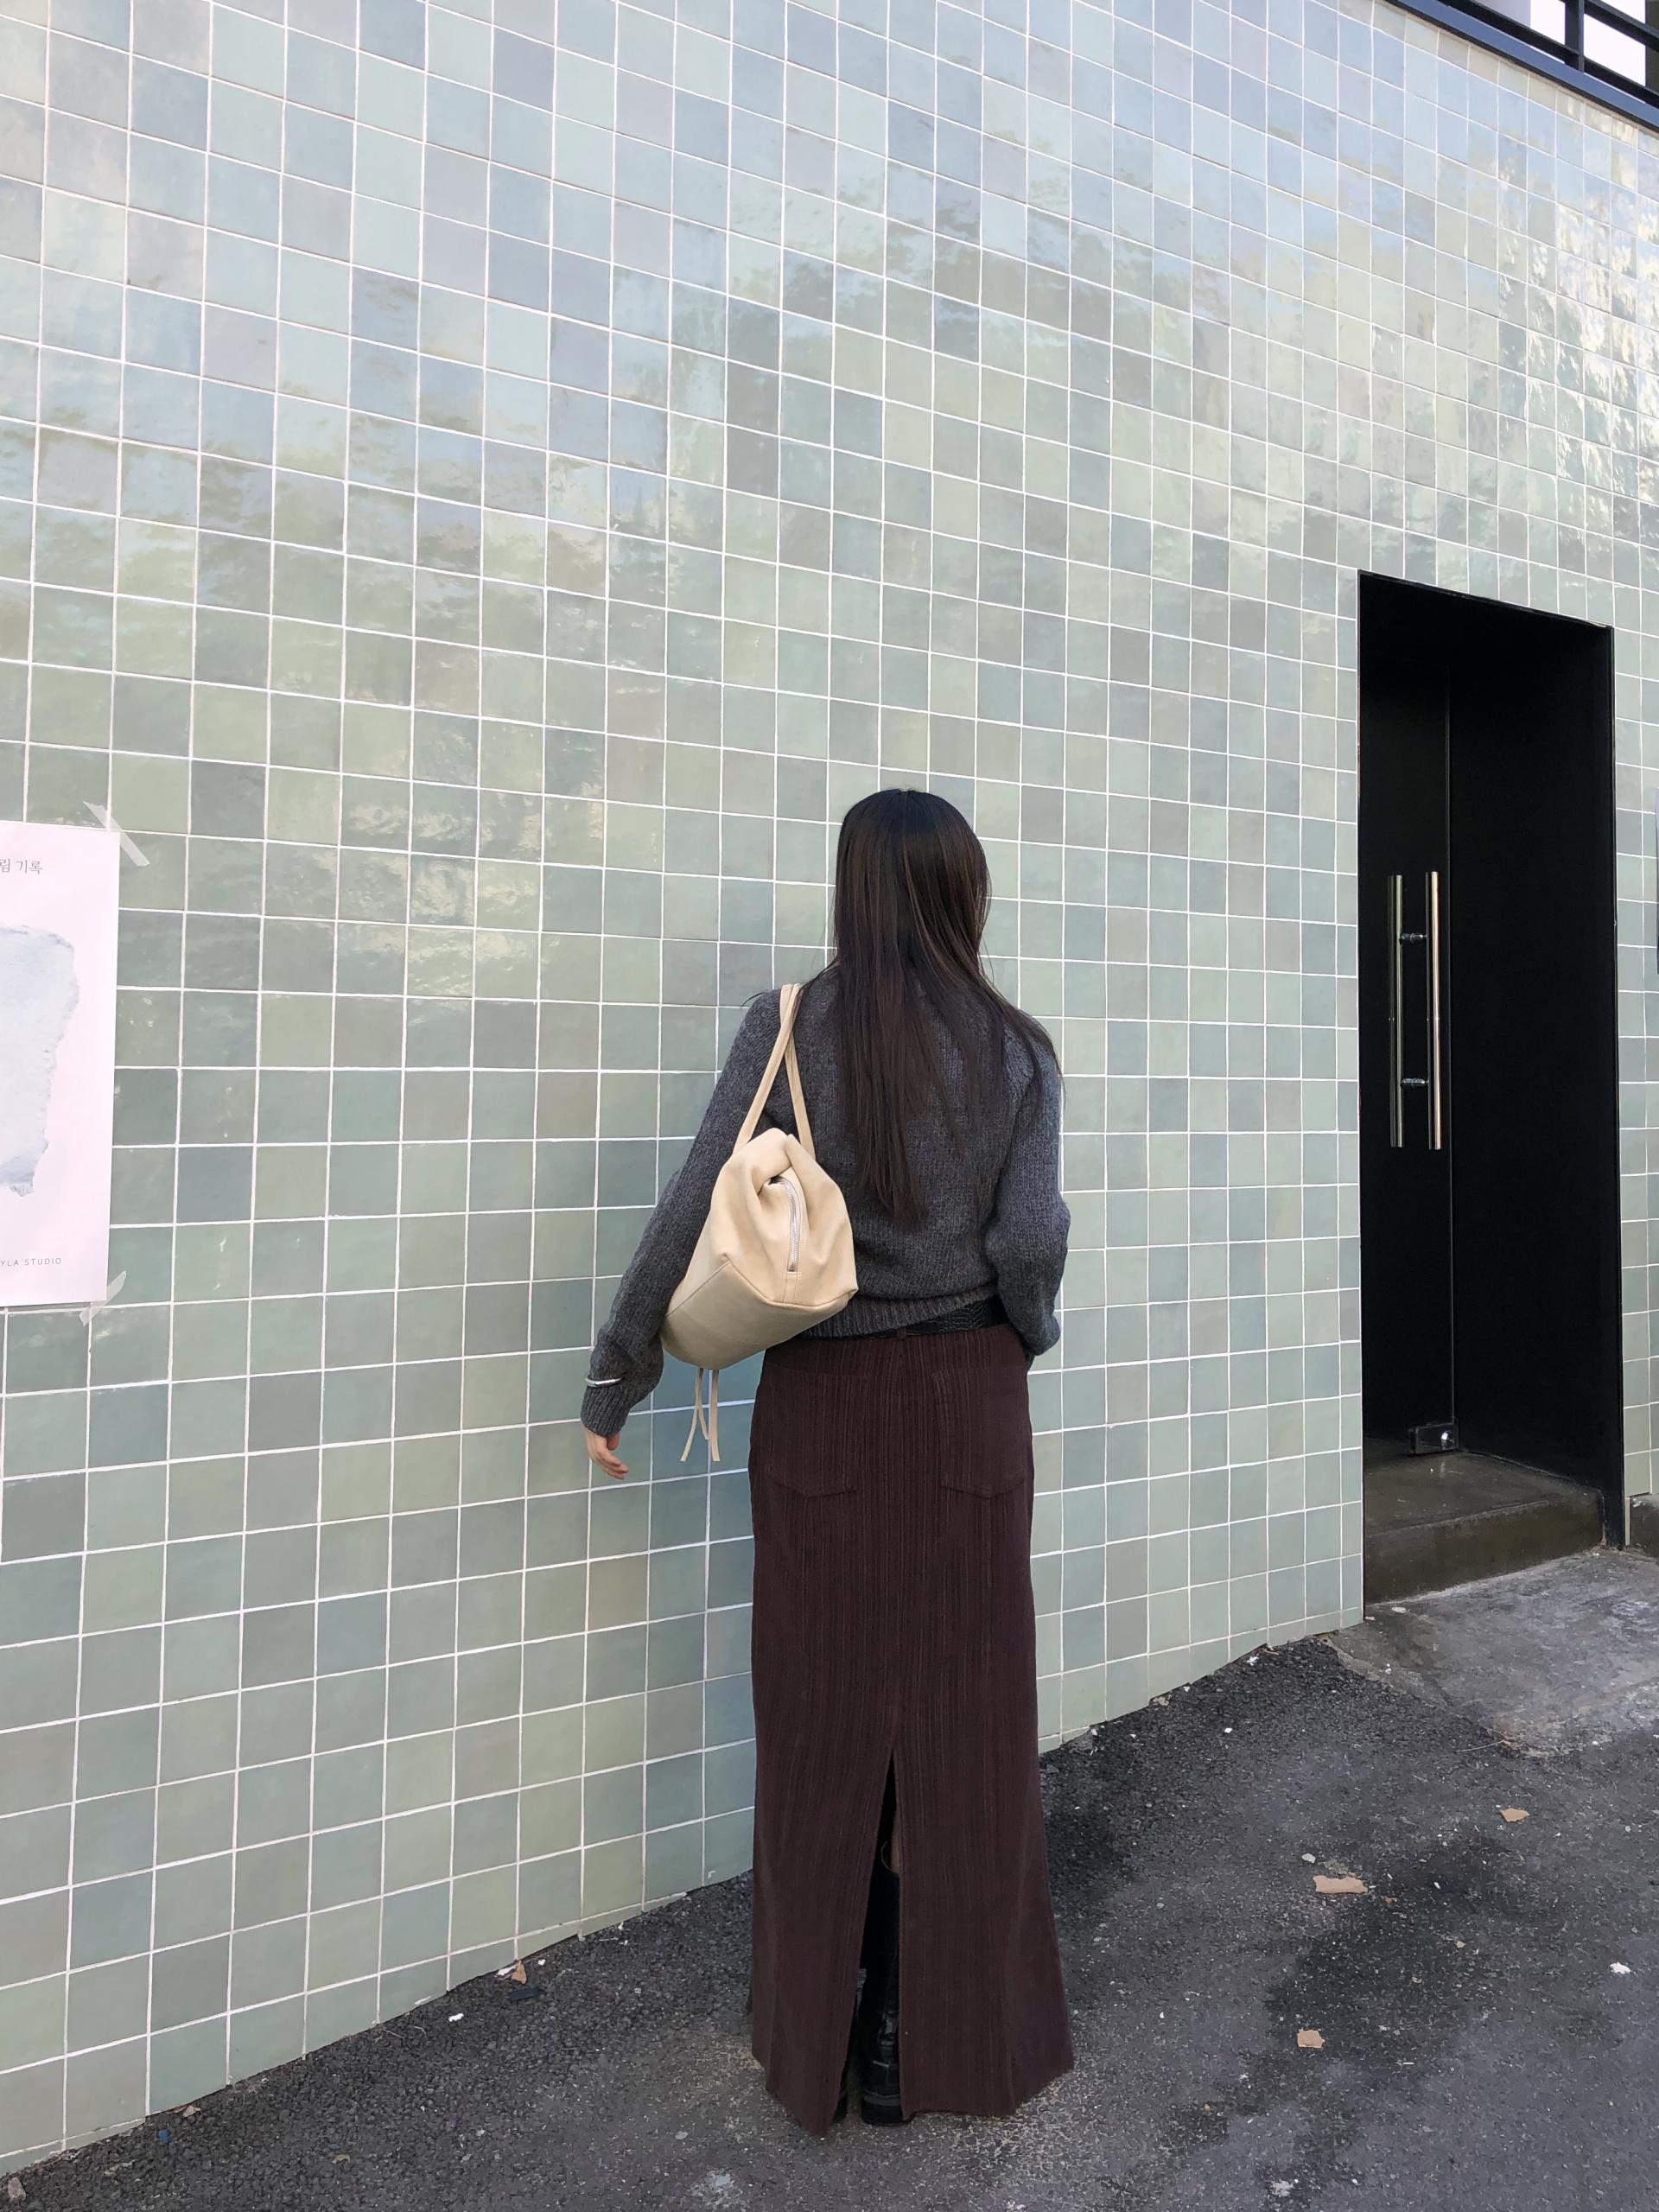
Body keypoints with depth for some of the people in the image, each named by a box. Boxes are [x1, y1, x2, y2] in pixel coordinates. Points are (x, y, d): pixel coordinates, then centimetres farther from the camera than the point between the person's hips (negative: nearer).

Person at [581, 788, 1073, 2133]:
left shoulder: (790, 1029, -6)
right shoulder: (1015, 1049, -4)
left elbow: (695, 1215, -10)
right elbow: (1029, 1240, -10)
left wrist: (615, 1382, -2)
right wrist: (1025, 1339, 11)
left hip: (823, 1404, 0)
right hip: (965, 1403, 0)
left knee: (825, 1719, 13)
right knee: (960, 1717, 13)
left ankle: (821, 2038, 29)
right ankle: (940, 2033, 27)